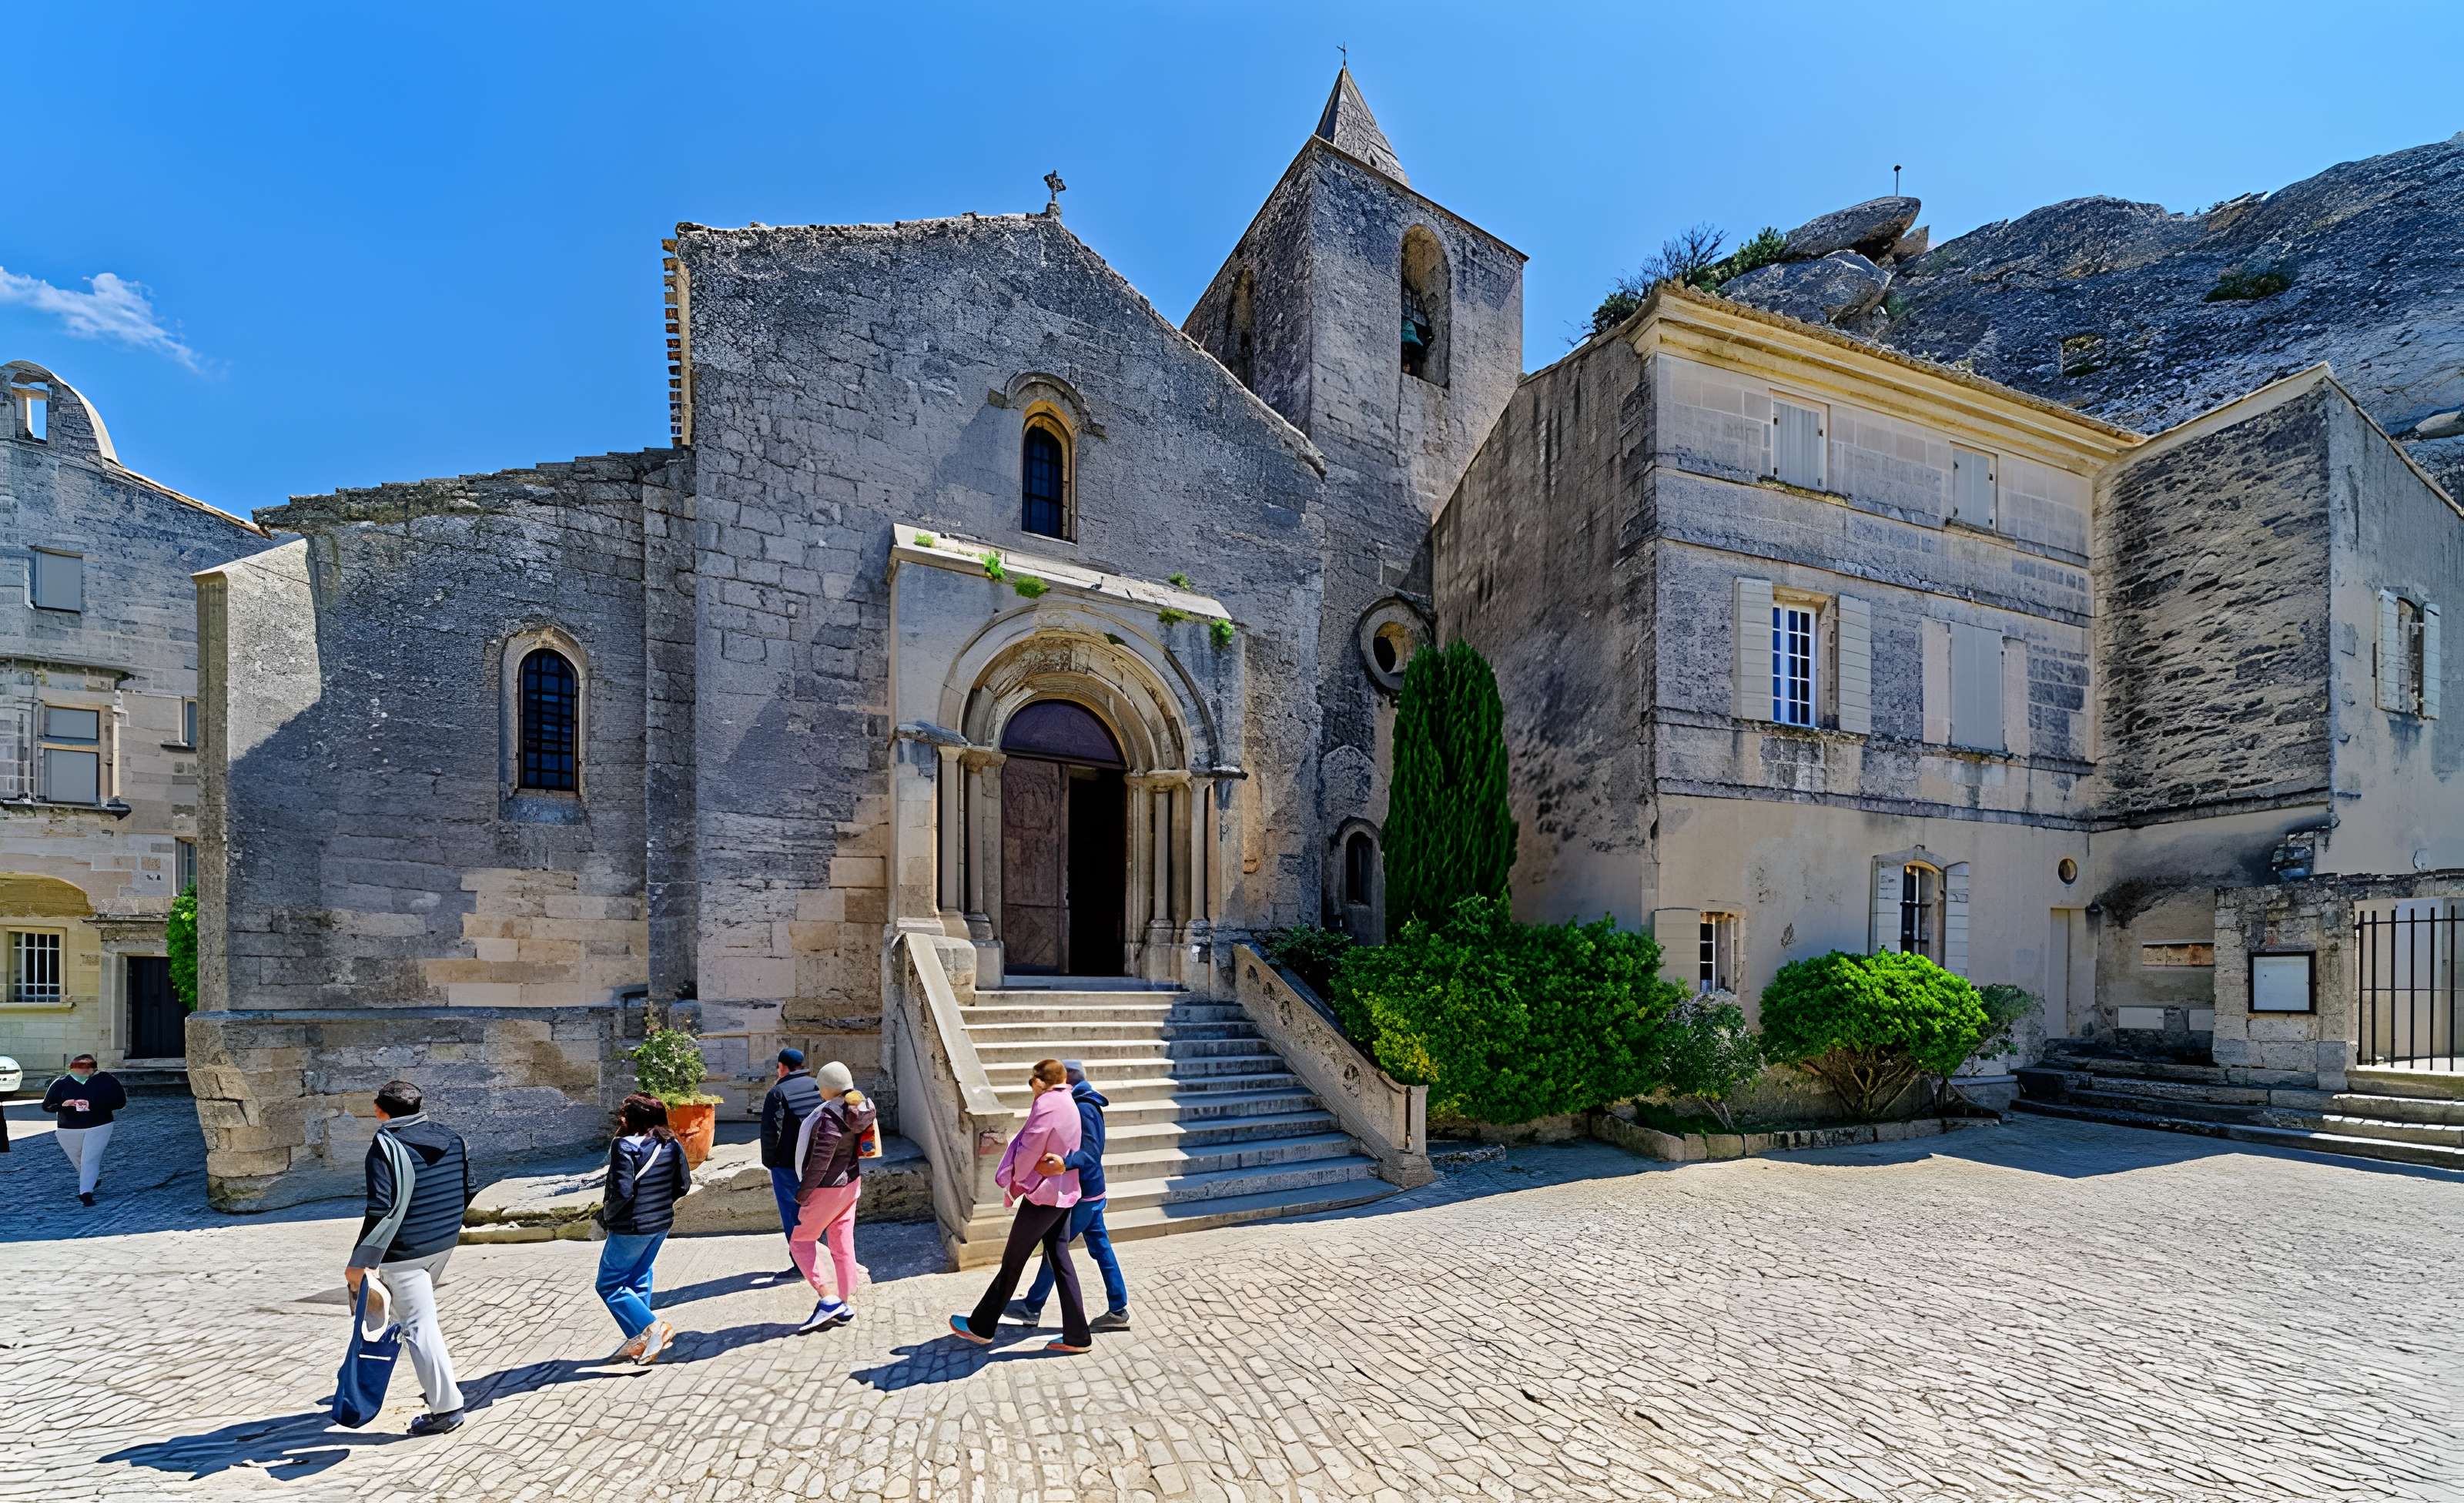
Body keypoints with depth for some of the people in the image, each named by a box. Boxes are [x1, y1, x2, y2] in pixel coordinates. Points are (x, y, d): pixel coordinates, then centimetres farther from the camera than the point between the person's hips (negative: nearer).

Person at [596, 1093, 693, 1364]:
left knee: (609, 1285, 8)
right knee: (638, 1279, 21)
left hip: (631, 1228, -7)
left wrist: (605, 1215, -6)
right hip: (662, 1223, 7)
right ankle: (639, 1341, 25)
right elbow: (684, 1185, 5)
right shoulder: (671, 1144, 1)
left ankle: (651, 1327, -2)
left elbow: (622, 1192, -24)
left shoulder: (624, 1146, -20)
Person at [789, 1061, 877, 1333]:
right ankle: (845, 1305, 21)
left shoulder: (831, 1118, -27)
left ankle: (828, 1299, 2)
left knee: (801, 1242, 10)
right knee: (842, 1244, 14)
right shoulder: (859, 1109, -2)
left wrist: (801, 1195, -13)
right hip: (851, 1182, 8)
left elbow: (819, 1163, -24)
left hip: (828, 1188, -8)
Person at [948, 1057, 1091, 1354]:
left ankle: (981, 1327, 20)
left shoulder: (1047, 1103, -18)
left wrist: (1013, 1183, -1)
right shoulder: (1069, 1104, 9)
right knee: (1060, 1261, 11)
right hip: (1064, 1193, 8)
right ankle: (1076, 1336, 12)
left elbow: (1029, 1150, -16)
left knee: (1012, 1262, 6)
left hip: (1041, 1194, -8)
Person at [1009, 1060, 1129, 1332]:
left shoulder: (1083, 1108, -21)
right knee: (1101, 1248, 11)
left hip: (1083, 1195, -9)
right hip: (1091, 1191, 9)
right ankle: (1118, 1311, 15)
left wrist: (1064, 1163, -49)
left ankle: (1032, 1309, 17)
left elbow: (1091, 1153, -31)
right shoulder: (1085, 1105, 9)